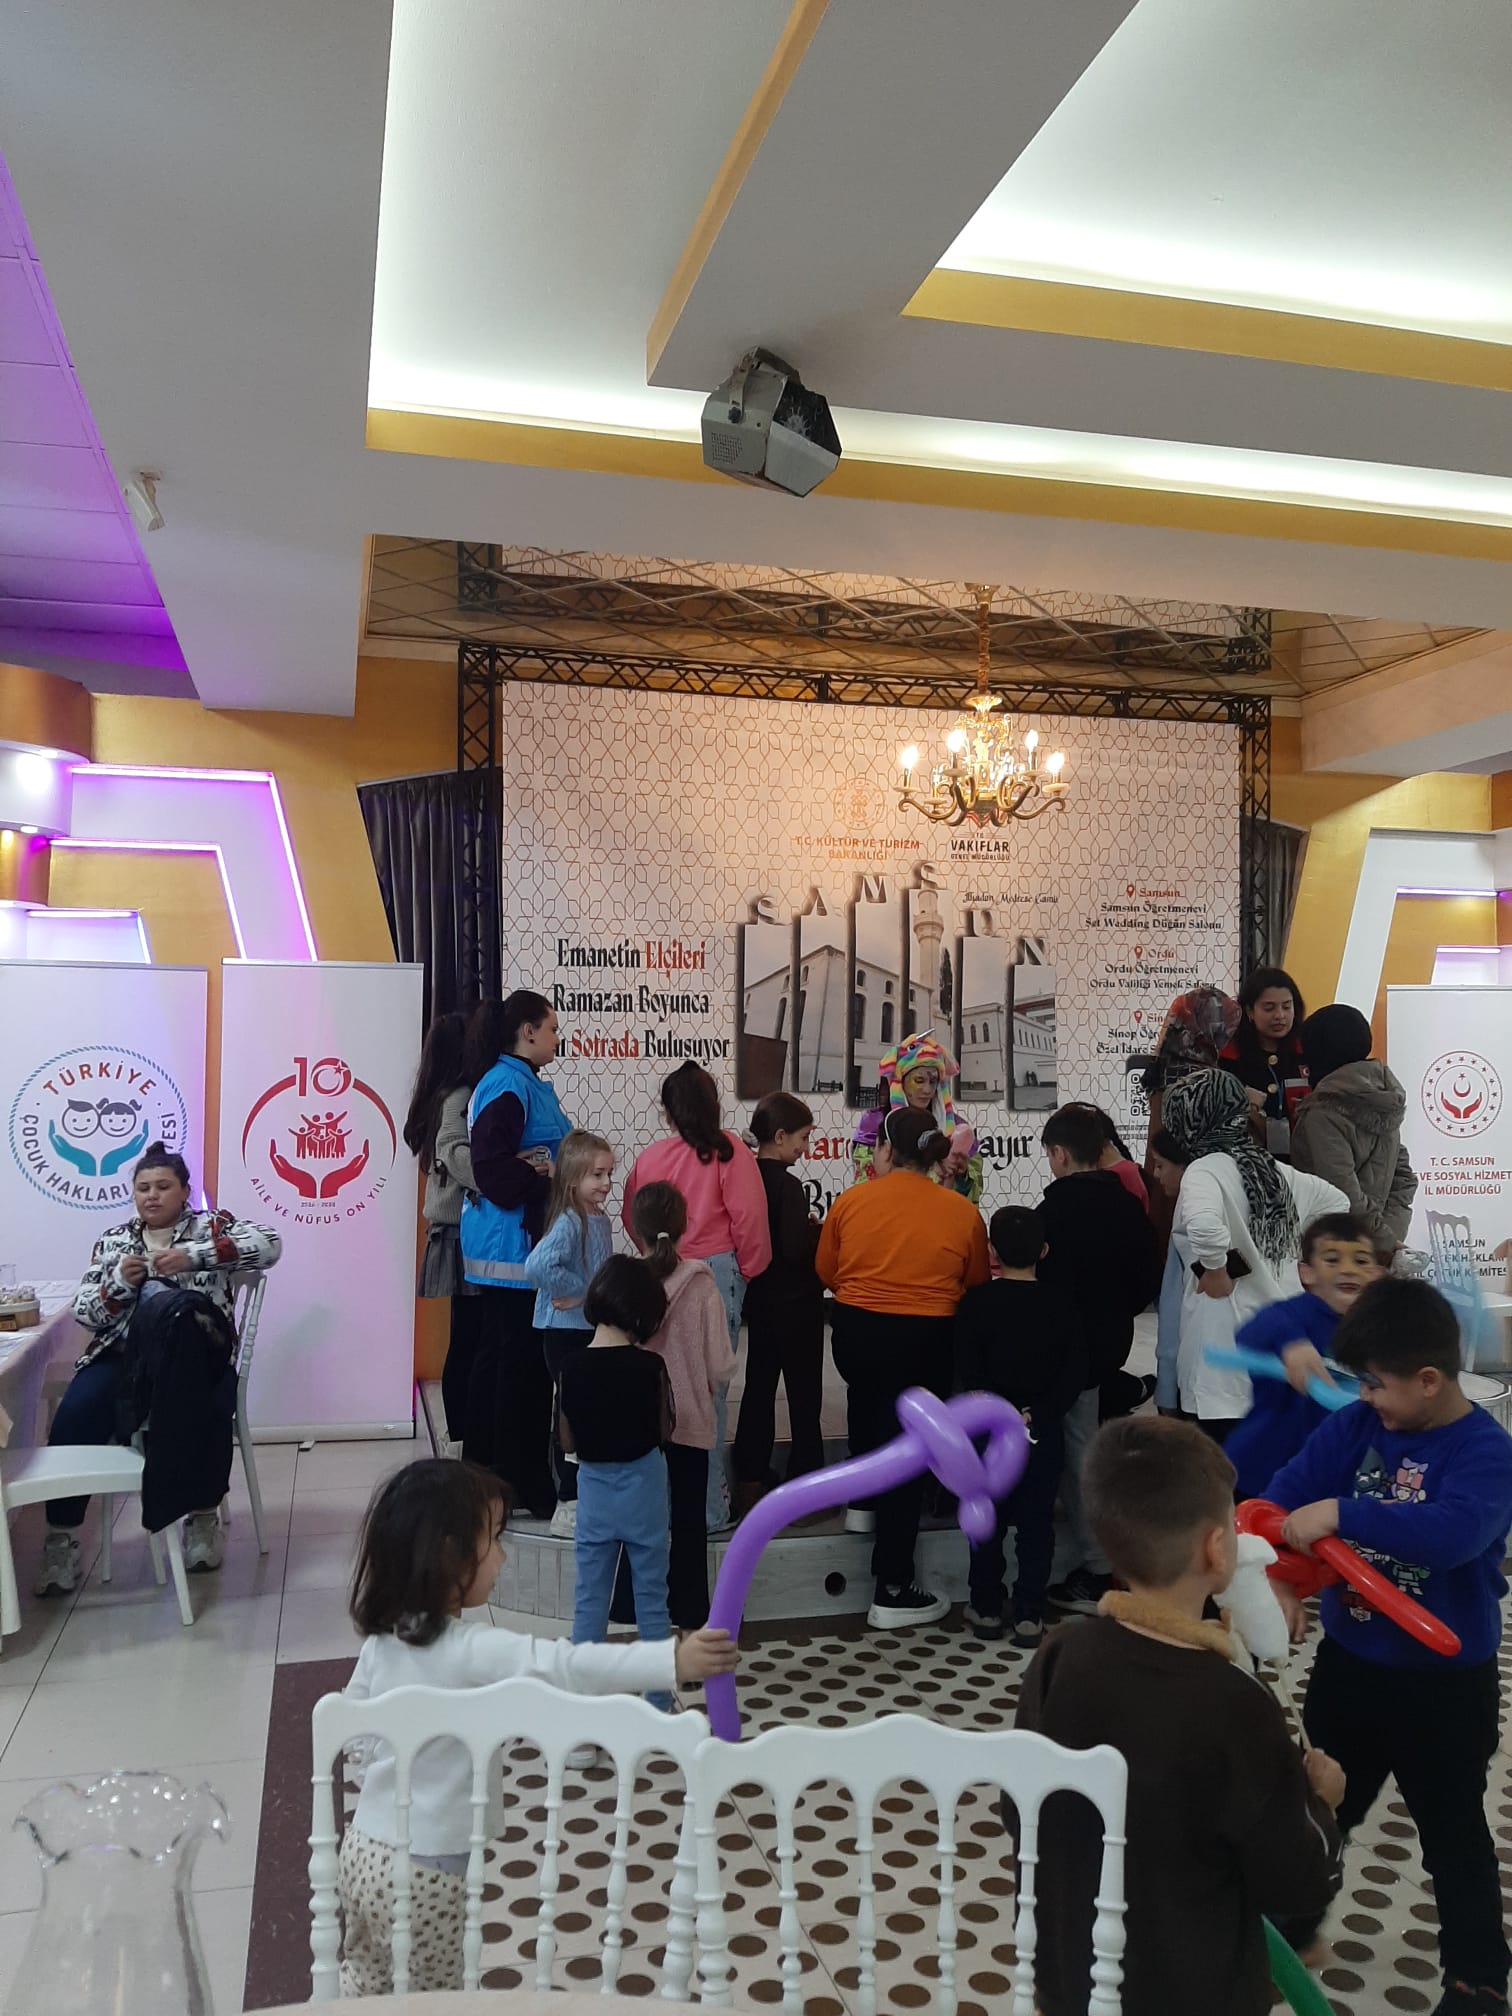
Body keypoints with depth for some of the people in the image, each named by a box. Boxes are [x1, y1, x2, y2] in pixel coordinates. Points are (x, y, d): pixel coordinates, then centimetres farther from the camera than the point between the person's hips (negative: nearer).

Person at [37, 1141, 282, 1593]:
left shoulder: (211, 1226, 12)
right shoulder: (113, 1240, 21)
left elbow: (269, 1243, -8)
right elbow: (84, 1313, 15)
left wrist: (193, 1257, -17)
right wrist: (119, 1281, -6)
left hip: (193, 1354, -2)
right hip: (123, 1355, 3)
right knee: (74, 1417, -27)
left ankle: (201, 1513, -20)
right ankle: (61, 1536, -17)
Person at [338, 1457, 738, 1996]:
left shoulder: (383, 1637, -3)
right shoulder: (473, 1651, -28)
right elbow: (567, 1667, -38)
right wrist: (673, 1661, -44)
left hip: (366, 1846, 7)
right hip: (426, 1868, -7)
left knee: (366, 1978, 27)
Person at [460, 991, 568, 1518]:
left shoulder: (525, 1084, 15)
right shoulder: (507, 1086, -16)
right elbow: (494, 1169, -24)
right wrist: (550, 1185, -17)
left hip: (506, 1243, 11)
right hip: (514, 1242, -11)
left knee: (497, 1353, 17)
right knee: (524, 1360, -5)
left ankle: (483, 1465, 28)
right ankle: (522, 1481, 3)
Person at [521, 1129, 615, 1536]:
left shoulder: (600, 1220, 7)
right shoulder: (567, 1223, -20)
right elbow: (538, 1266, -35)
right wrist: (578, 1292, -23)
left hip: (594, 1330, 8)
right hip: (565, 1332, -8)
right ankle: (568, 1507, 11)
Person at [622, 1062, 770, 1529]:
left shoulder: (650, 1157, 0)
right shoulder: (727, 1150, -9)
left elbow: (633, 1220, 9)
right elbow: (748, 1216, -11)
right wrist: (749, 1269, 5)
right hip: (717, 1271, -3)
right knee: (708, 1389, 2)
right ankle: (707, 1504, 8)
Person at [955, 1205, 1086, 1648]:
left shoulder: (975, 1302, -8)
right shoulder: (1061, 1305, -3)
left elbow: (967, 1371, -12)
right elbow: (1074, 1373, -8)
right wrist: (1035, 1414, -11)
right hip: (1044, 1431, 1)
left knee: (987, 1520, 11)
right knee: (1036, 1522, 8)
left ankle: (986, 1610, 17)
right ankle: (1029, 1616, 10)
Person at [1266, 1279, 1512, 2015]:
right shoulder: (1356, 1426, -7)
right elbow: (1288, 1491, -14)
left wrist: (1343, 1514, -43)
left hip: (1444, 1682, -5)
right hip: (1349, 1661, 5)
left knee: (1453, 1832, 15)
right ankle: (1290, 1916, 45)